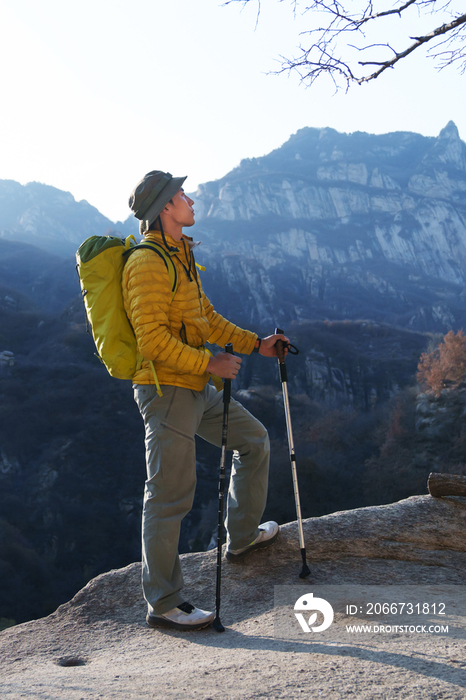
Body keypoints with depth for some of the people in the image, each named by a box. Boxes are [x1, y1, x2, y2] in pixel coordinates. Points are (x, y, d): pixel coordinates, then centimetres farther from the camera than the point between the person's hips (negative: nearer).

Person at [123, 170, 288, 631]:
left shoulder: (181, 255, 15)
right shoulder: (148, 263, -17)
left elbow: (207, 319, 20)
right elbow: (152, 340, -24)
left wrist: (256, 345, 14)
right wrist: (209, 363, -21)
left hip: (196, 388, 10)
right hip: (166, 390, -10)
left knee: (254, 439, 20)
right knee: (170, 496, -3)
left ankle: (241, 536, 34)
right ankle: (163, 604, 10)